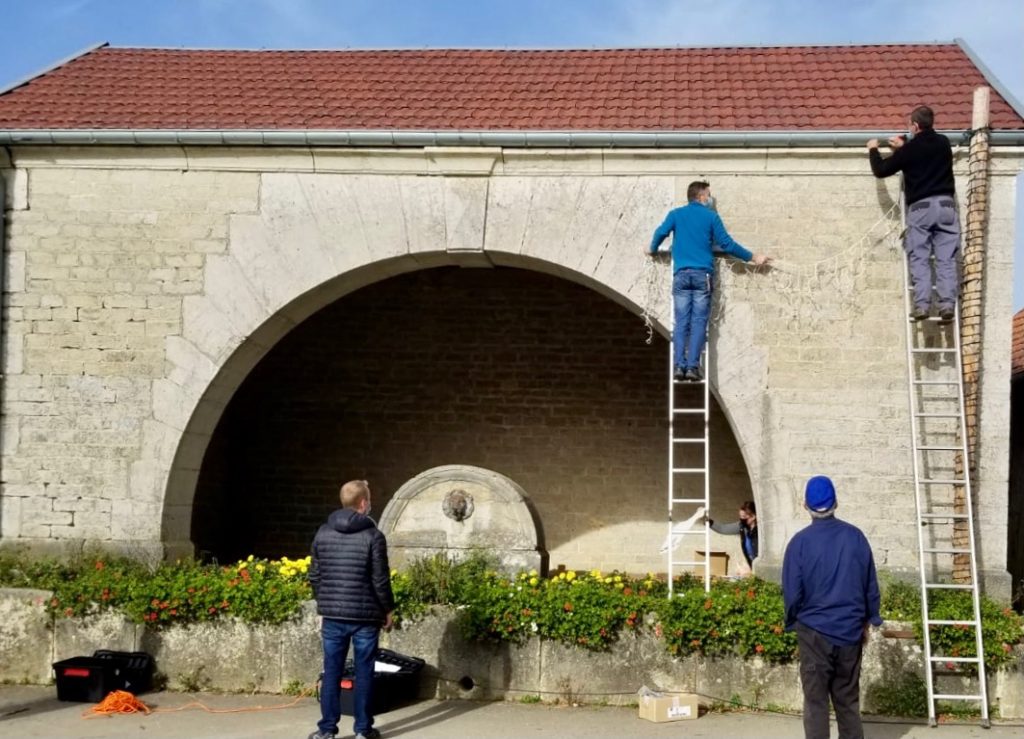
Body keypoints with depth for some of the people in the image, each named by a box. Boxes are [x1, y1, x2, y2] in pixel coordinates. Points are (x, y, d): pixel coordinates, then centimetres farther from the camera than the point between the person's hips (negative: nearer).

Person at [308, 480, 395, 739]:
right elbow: (380, 580, -9)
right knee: (364, 673, 5)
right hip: (365, 616, -3)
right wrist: (387, 609, 4)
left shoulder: (323, 533, 3)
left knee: (331, 672, 9)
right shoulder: (373, 535, -9)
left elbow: (314, 576, 8)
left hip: (333, 616, 3)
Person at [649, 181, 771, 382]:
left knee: (681, 322, 2)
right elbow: (726, 244, 3)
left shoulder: (675, 214, 11)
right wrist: (753, 258, 12)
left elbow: (661, 233, -3)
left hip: (681, 274, 2)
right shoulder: (711, 216, 6)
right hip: (702, 275, -2)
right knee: (698, 322, -1)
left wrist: (653, 250, 18)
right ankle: (692, 367, -9)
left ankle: (679, 366, -8)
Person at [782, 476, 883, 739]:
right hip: (850, 631, 3)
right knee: (848, 701, 13)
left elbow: (792, 592, -6)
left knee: (815, 702, 3)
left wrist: (792, 623, 11)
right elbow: (871, 585, 7)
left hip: (814, 631, -3)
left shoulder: (800, 542, -10)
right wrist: (867, 621, 18)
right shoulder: (856, 537, 0)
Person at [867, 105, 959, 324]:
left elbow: (881, 170, 8)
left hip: (920, 207, -3)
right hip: (946, 205, 3)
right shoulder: (944, 143, 12)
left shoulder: (910, 149, -1)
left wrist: (873, 150, 26)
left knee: (919, 259, -3)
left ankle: (922, 304, -14)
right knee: (946, 259, -1)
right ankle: (947, 304, -10)